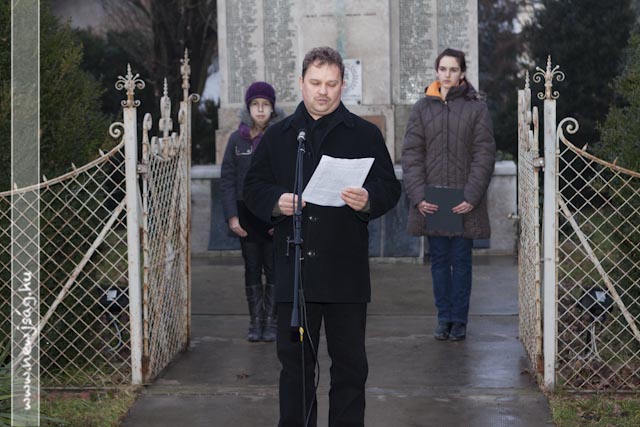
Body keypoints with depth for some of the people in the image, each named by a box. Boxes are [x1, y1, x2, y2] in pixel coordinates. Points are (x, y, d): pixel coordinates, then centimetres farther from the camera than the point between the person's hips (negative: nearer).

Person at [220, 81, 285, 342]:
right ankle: (255, 322, 11)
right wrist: (232, 216, -7)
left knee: (274, 270, 2)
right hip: (247, 215, 2)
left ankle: (271, 321, 10)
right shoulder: (237, 139, 4)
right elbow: (227, 180, 3)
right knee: (252, 270, 6)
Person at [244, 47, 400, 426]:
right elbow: (254, 186, 12)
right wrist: (276, 202, -10)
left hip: (346, 268, -1)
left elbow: (390, 188, 4)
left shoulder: (366, 135, 6)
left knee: (349, 360, 4)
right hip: (293, 267, 1)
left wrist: (368, 200, -18)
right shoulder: (278, 136, 11)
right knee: (294, 358, 6)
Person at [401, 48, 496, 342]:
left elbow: (484, 155, -3)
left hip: (464, 201, -2)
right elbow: (411, 154, 2)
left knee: (461, 261, 5)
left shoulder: (477, 108, 1)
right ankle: (444, 318, 16)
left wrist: (472, 196, -12)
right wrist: (418, 195, -9)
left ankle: (459, 320, 13)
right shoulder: (422, 108, 5)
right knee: (439, 260, 7)